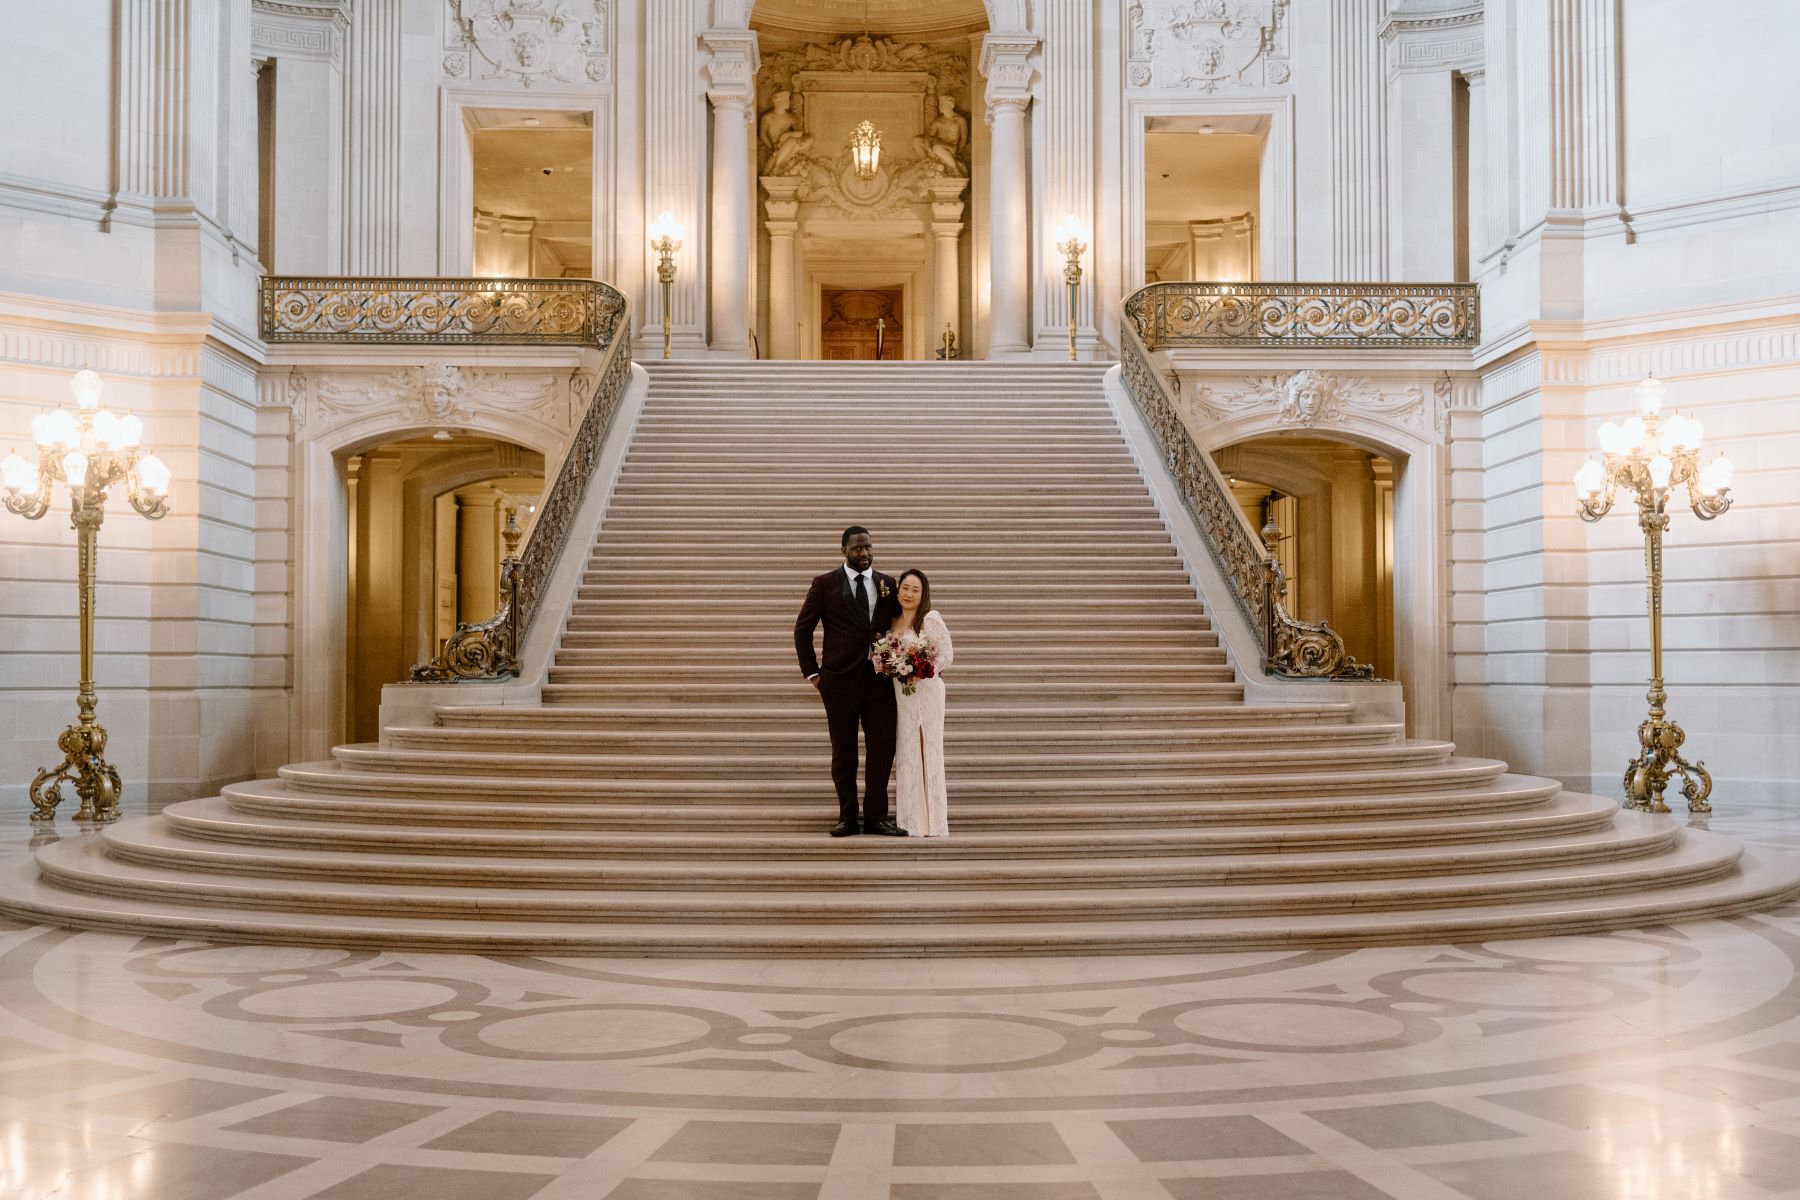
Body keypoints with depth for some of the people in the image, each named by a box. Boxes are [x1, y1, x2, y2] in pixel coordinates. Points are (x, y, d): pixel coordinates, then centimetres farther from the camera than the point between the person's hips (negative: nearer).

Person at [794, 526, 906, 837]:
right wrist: (811, 672, 0)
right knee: (843, 752, 4)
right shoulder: (825, 584, 0)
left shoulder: (888, 584, 8)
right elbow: (802, 629, 4)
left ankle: (876, 817, 9)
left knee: (883, 749, -1)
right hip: (840, 680, -2)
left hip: (881, 679, 2)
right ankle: (848, 817, 14)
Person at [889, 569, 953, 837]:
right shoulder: (892, 622, 11)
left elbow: (947, 654, -9)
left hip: (925, 691, -5)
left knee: (926, 752, -2)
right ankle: (909, 818, 12)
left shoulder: (931, 619, -6)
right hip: (899, 693, 5)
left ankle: (930, 821, 4)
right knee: (905, 752, 6)